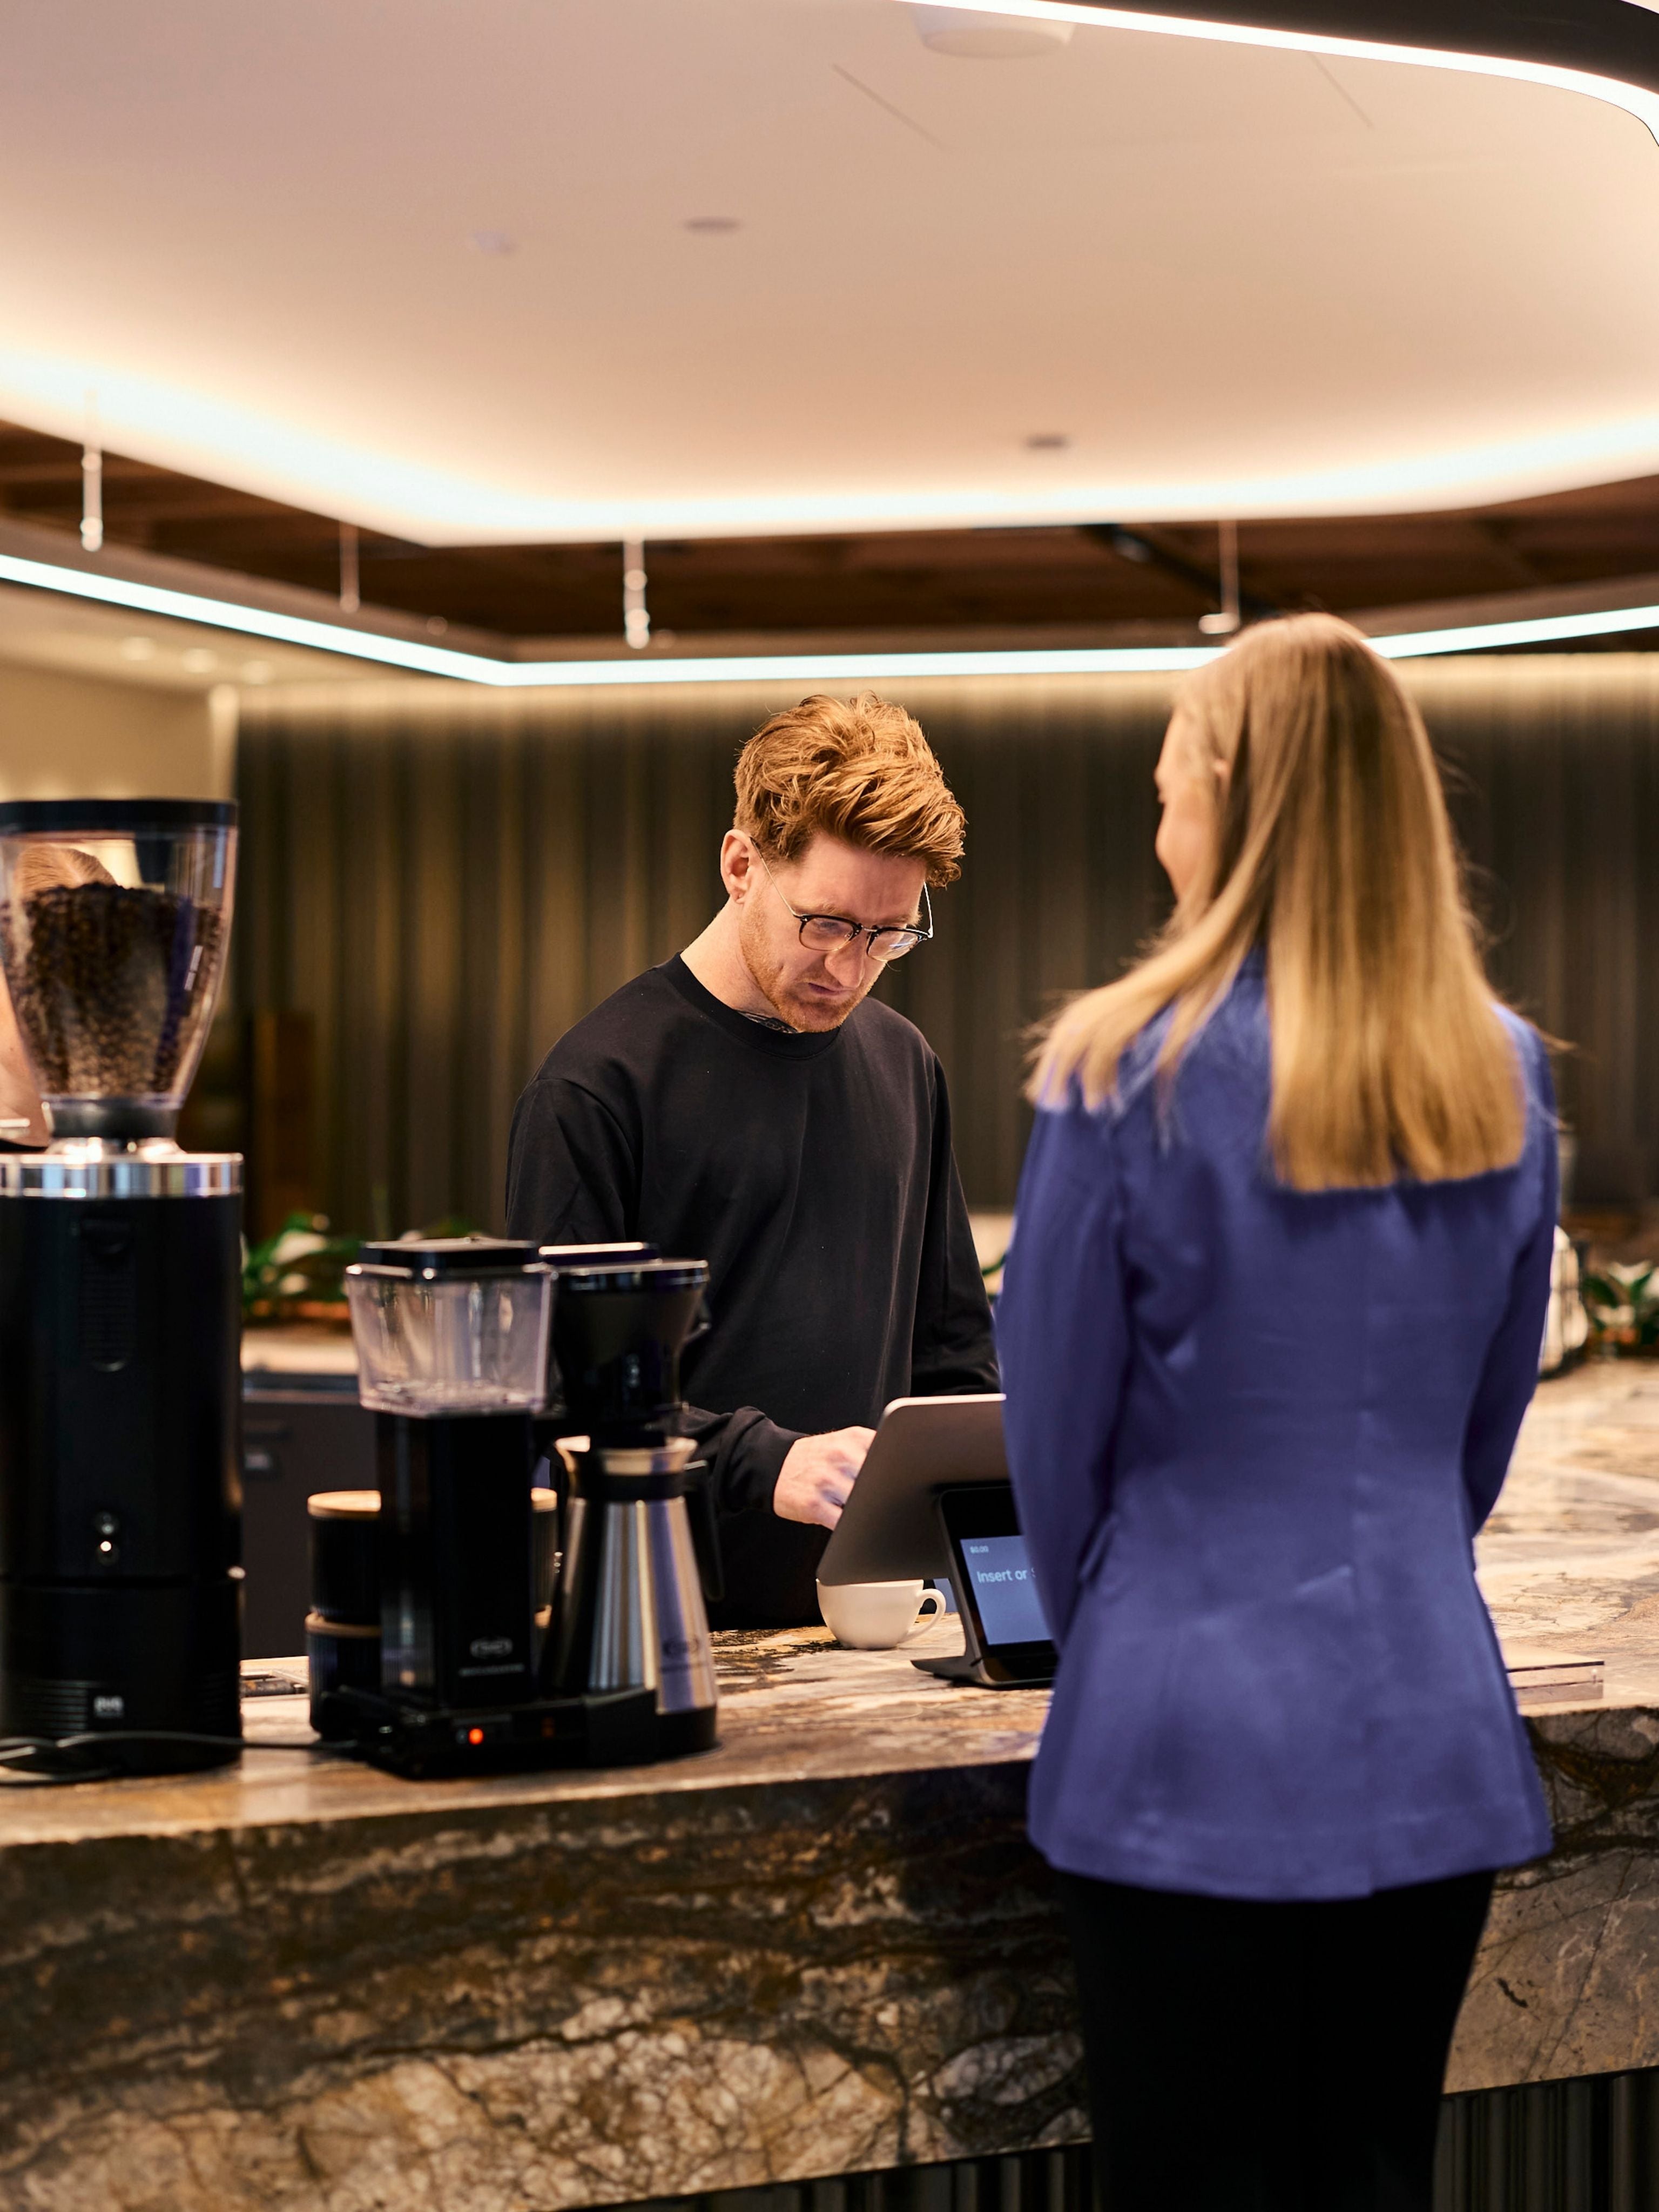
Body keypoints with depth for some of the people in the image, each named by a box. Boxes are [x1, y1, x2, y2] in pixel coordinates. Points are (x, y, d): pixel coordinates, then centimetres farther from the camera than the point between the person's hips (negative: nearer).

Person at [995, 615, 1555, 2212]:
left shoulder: (1132, 1075, -12)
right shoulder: (1503, 1079, 2)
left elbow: (1056, 1416, -3)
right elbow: (1491, 1418, 11)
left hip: (1193, 1759, -4)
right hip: (1435, 1739, 4)